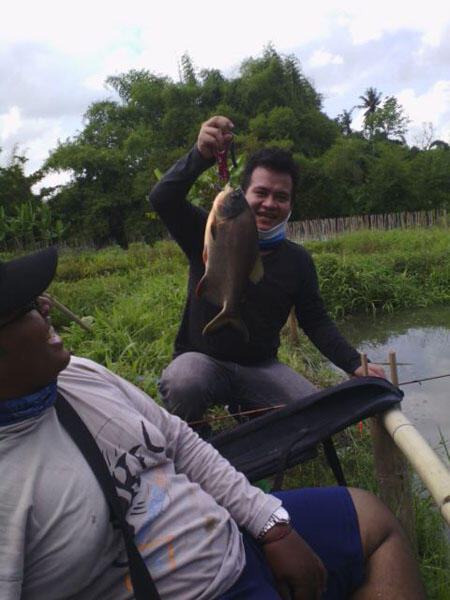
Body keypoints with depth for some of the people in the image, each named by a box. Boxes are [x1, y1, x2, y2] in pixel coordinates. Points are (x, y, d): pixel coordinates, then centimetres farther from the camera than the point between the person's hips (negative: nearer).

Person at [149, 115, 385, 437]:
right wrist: (201, 155, -39)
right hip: (201, 360, -3)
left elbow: (316, 321, 6)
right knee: (183, 385, -37)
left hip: (260, 368, 4)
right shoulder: (211, 234, -6)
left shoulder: (298, 260, 4)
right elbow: (163, 199, -22)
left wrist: (354, 364, -9)